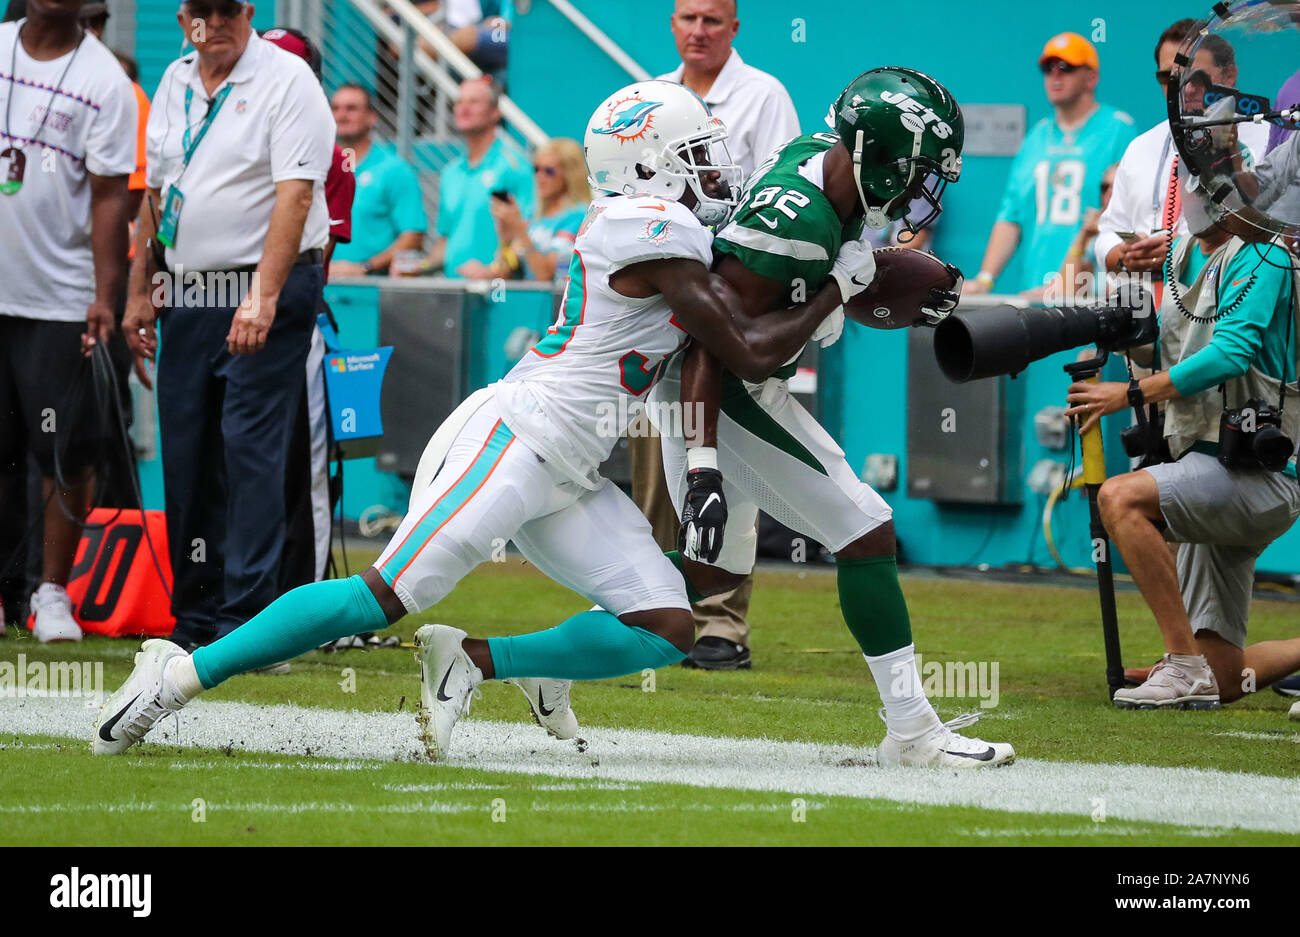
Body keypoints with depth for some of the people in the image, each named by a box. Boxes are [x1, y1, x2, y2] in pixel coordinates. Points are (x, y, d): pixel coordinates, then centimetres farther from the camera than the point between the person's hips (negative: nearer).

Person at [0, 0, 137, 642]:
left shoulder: (104, 79, -3)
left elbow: (109, 196, -5)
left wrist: (105, 295, -13)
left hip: (61, 298, -3)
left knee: (66, 451, -3)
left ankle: (53, 594, 8)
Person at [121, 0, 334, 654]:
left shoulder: (286, 80, -9)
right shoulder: (175, 83, 12)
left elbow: (294, 194, -18)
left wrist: (262, 297, -26)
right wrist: (139, 291, 15)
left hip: (269, 288, -7)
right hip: (188, 293, 7)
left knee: (251, 448, -11)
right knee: (185, 453, 6)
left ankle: (245, 619, -11)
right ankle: (193, 618, 14)